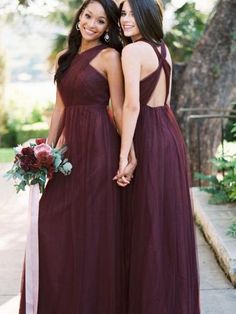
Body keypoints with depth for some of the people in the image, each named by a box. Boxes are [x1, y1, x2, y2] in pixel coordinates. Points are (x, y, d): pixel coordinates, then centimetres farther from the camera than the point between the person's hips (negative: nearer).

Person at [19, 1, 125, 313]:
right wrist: (48, 148, 10)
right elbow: (60, 106, 15)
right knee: (56, 223, 9)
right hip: (70, 142, 7)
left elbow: (118, 108, -8)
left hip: (98, 145, -7)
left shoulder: (109, 56, -5)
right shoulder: (67, 56, 15)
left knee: (92, 226, 1)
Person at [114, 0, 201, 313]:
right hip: (170, 134, 9)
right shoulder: (163, 49, 14)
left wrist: (124, 155, -20)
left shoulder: (132, 50, -13)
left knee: (149, 224, 0)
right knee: (170, 220, 15)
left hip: (151, 140, -9)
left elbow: (132, 104, -23)